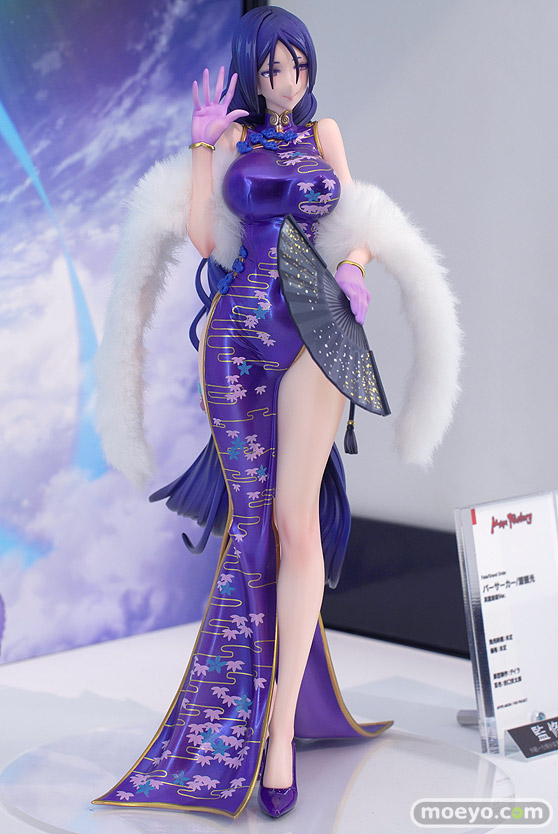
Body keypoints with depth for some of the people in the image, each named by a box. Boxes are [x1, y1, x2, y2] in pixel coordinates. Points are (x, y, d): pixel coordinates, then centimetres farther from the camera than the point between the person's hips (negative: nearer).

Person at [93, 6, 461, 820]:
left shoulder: (324, 133, 15)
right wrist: (202, 143, -2)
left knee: (294, 518, -8)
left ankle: (282, 722, -5)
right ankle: (250, 708, 19)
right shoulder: (234, 137, 9)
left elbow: (356, 224, 15)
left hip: (313, 332, 0)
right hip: (238, 331, 0)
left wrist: (353, 267, -5)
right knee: (252, 517, 3)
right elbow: (201, 239, -2)